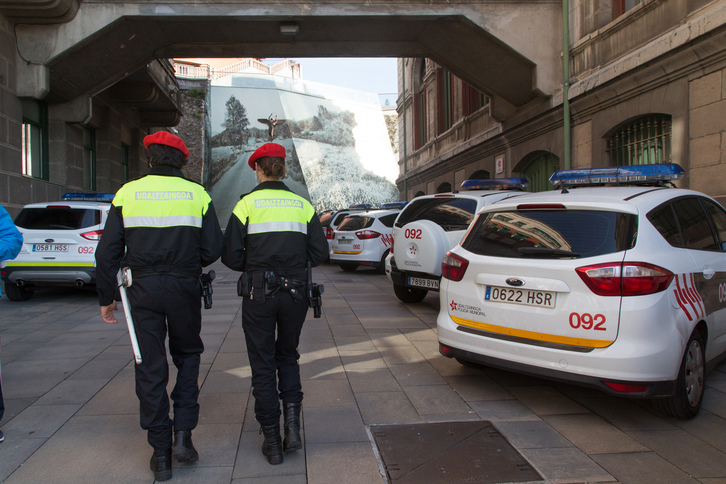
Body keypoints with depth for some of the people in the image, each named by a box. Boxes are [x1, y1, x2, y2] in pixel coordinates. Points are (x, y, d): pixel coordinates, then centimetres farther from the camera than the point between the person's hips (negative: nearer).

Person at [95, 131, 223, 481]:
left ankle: (161, 454, 15)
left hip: (142, 289, 0)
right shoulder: (197, 194, 0)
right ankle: (183, 435, 11)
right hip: (185, 288, 0)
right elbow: (213, 249, -3)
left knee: (150, 368, 7)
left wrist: (106, 298, 7)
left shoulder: (127, 193, 1)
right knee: (188, 355, 20)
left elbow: (107, 252, -1)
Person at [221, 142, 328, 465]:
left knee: (263, 365, 9)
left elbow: (231, 256, -8)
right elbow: (319, 252, 1)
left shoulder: (248, 203, -3)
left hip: (259, 293, -2)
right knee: (287, 356, 21)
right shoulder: (302, 205, 4)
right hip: (295, 292, 3)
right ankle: (292, 425, 8)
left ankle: (272, 442, 15)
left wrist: (253, 266, 11)